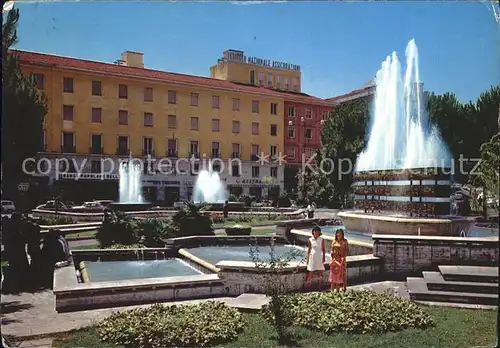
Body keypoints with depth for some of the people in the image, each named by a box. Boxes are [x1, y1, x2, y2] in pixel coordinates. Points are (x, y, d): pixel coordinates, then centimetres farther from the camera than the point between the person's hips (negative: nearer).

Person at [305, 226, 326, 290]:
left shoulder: (322, 240, 1)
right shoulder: (310, 240, 1)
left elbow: (323, 249, 4)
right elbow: (309, 249, 5)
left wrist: (323, 257, -1)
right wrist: (307, 258, 2)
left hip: (320, 257, 1)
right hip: (312, 256, -1)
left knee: (320, 272, 3)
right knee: (311, 272, -1)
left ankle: (319, 286, 14)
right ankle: (307, 286, 5)